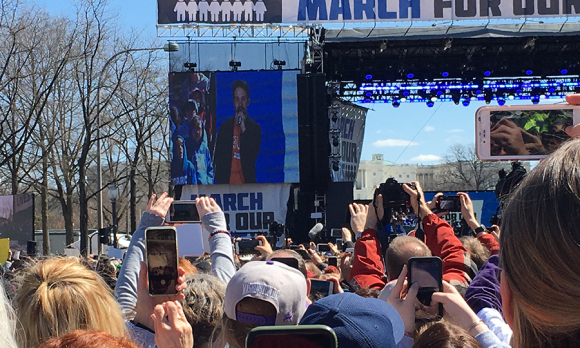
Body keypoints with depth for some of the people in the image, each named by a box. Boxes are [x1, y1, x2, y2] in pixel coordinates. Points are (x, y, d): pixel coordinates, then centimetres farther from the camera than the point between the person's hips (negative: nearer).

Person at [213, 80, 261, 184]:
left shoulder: (255, 128, 4)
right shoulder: (224, 127, 9)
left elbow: (253, 156, -7)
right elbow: (217, 158, 10)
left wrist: (244, 129, -12)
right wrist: (220, 181, -1)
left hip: (246, 183, -1)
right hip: (226, 182, 1)